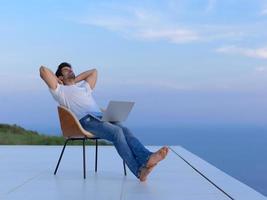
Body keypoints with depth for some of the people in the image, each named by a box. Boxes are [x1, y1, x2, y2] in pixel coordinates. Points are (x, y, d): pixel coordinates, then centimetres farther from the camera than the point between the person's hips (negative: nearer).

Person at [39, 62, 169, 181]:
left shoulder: (84, 86, 38)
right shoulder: (60, 90, 17)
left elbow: (94, 71, 48)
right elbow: (43, 70, 9)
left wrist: (74, 79, 39)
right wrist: (58, 80, 24)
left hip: (101, 117, 7)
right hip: (85, 121, -7)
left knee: (125, 130, -24)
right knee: (116, 131, -32)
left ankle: (147, 157, -47)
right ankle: (138, 170, -42)